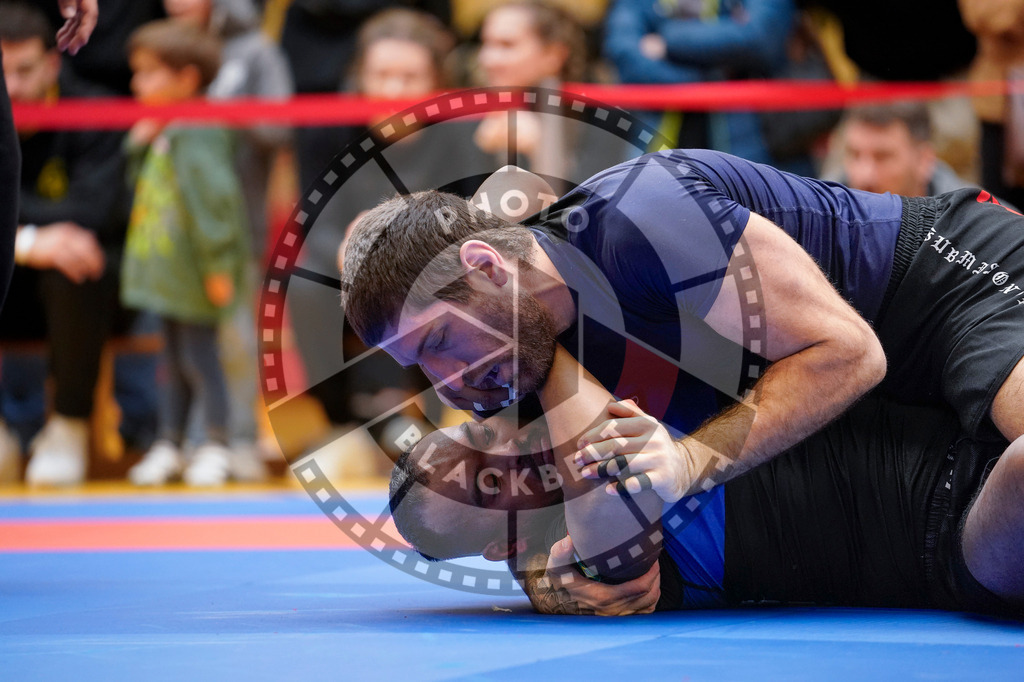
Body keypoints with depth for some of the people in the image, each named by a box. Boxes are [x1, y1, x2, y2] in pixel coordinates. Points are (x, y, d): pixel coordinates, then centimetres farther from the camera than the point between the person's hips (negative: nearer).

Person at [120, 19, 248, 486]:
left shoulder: (198, 137, -20)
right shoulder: (159, 138, 11)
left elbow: (215, 200, -24)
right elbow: (143, 189, 22)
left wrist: (219, 266, -24)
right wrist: (138, 146, 5)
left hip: (194, 274, -10)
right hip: (166, 267, 10)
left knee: (198, 356, -2)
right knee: (173, 360, 16)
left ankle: (215, 447, 8)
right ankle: (168, 444, 23)